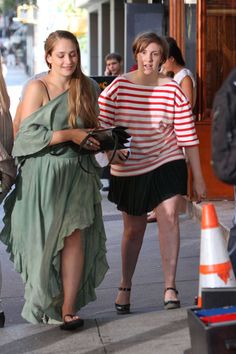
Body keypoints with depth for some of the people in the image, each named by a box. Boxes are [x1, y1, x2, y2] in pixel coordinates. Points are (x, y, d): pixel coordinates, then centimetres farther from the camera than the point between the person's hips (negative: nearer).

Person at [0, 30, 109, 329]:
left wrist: (99, 140, 4)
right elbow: (26, 135, -12)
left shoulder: (86, 88, 12)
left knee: (75, 238, -4)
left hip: (78, 174, 4)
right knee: (45, 241, 2)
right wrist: (70, 134, -14)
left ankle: (68, 309, 0)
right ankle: (43, 305, 19)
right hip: (44, 176, -4)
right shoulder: (37, 88, -5)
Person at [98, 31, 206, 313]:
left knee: (168, 217, -17)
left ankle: (170, 287, -10)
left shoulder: (172, 90, -6)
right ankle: (125, 287, 30)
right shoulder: (118, 87, -8)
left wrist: (198, 178, -2)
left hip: (166, 163, 0)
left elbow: (188, 136, -3)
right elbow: (100, 125, -10)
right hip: (128, 168, 0)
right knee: (134, 229, 10)